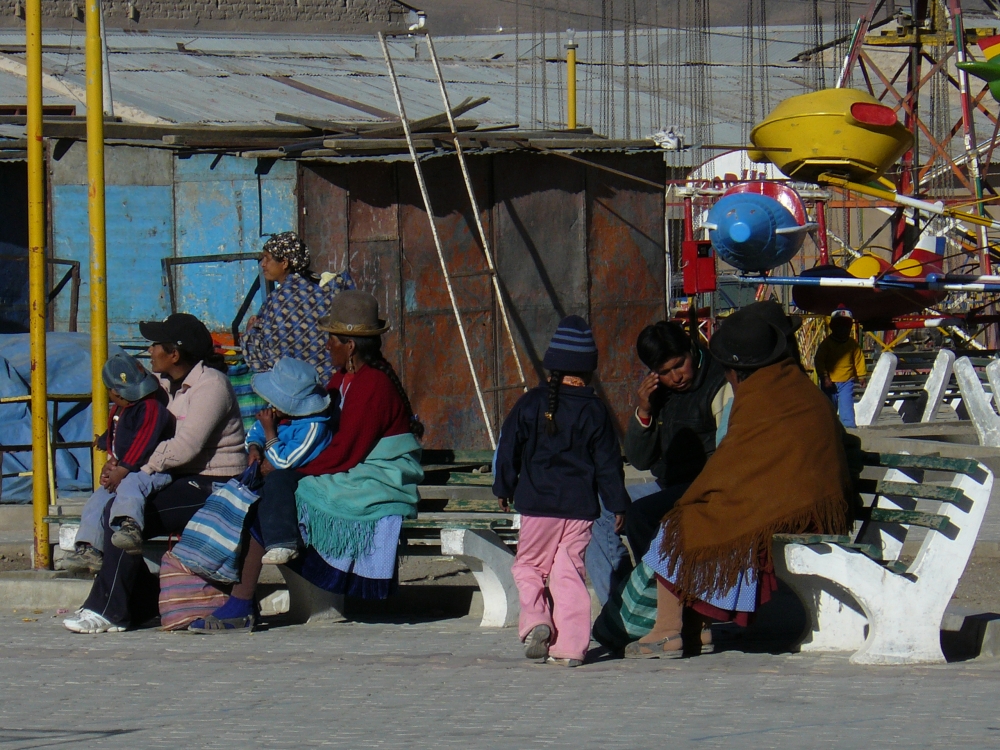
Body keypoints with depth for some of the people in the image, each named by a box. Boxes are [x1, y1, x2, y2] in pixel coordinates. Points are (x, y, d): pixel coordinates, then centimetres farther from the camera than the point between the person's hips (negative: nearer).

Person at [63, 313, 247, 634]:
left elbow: (185, 446, -23)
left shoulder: (210, 385, -15)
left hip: (211, 486, -9)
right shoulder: (168, 384, 14)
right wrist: (119, 464, -5)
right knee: (112, 511, -9)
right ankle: (141, 606, -6)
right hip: (182, 480, 9)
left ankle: (108, 612, -17)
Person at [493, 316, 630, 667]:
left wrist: (504, 489, 17)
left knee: (529, 565, 13)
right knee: (570, 572, 6)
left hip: (538, 504, -1)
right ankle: (569, 646, 0)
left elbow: (508, 449, 4)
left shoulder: (530, 404, -1)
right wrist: (618, 504, 10)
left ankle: (535, 621, -11)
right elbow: (608, 463, 2)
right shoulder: (595, 411, -1)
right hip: (581, 506, 1)